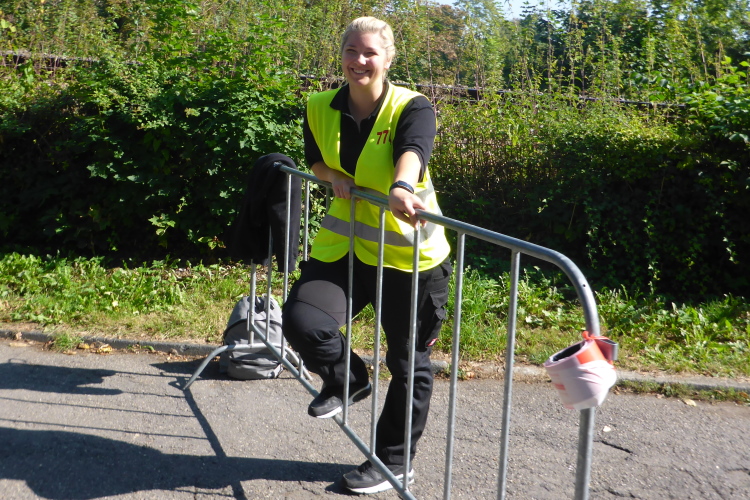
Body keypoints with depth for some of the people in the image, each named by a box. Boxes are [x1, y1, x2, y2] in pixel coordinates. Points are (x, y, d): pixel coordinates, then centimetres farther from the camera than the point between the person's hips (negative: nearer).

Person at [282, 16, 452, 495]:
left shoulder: (413, 107, -12)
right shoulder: (320, 108, 1)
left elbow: (412, 151, -34)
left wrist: (402, 188, -57)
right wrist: (335, 178, -7)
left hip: (408, 250, -3)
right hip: (346, 243, 4)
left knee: (408, 362, 7)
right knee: (302, 320, -19)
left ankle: (394, 460, 30)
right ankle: (347, 379, 16)